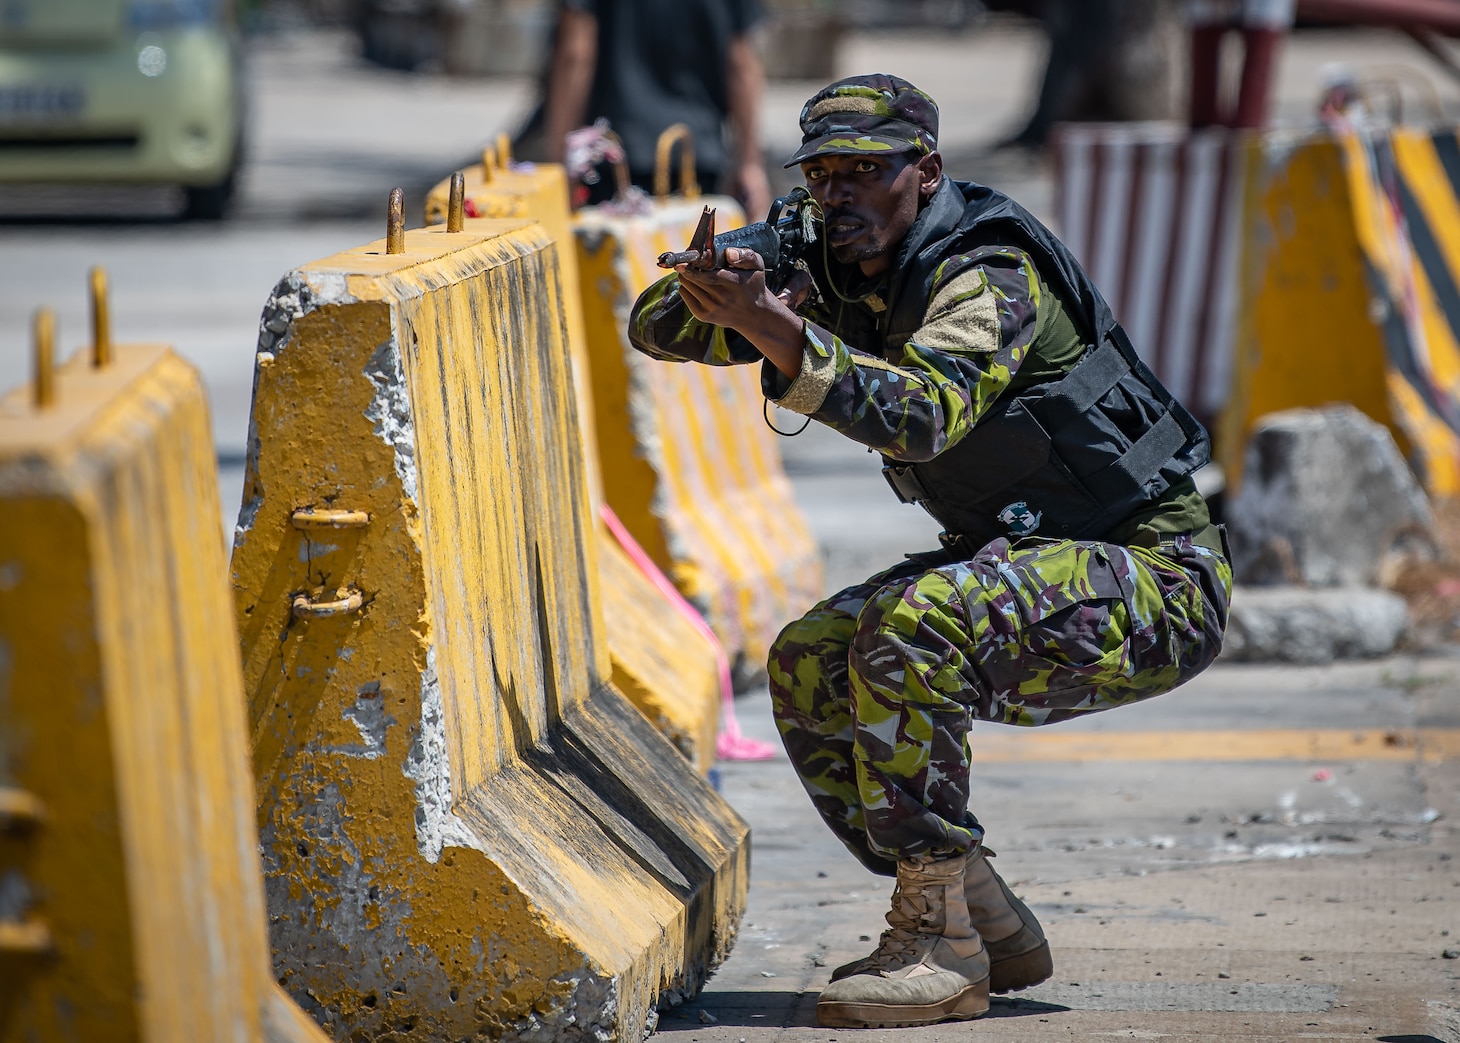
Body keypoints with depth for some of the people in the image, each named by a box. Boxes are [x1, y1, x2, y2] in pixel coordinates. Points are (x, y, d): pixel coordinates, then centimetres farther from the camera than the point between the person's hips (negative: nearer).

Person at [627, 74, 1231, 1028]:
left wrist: (773, 327, -47)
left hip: (1155, 580, -9)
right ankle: (988, 925, 5)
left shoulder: (989, 275, -22)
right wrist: (714, 292, -20)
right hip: (1020, 556, 9)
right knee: (809, 667, -4)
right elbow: (656, 329, 3)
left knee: (912, 633, -31)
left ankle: (941, 945, -23)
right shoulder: (842, 279, 3)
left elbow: (923, 415, -40)